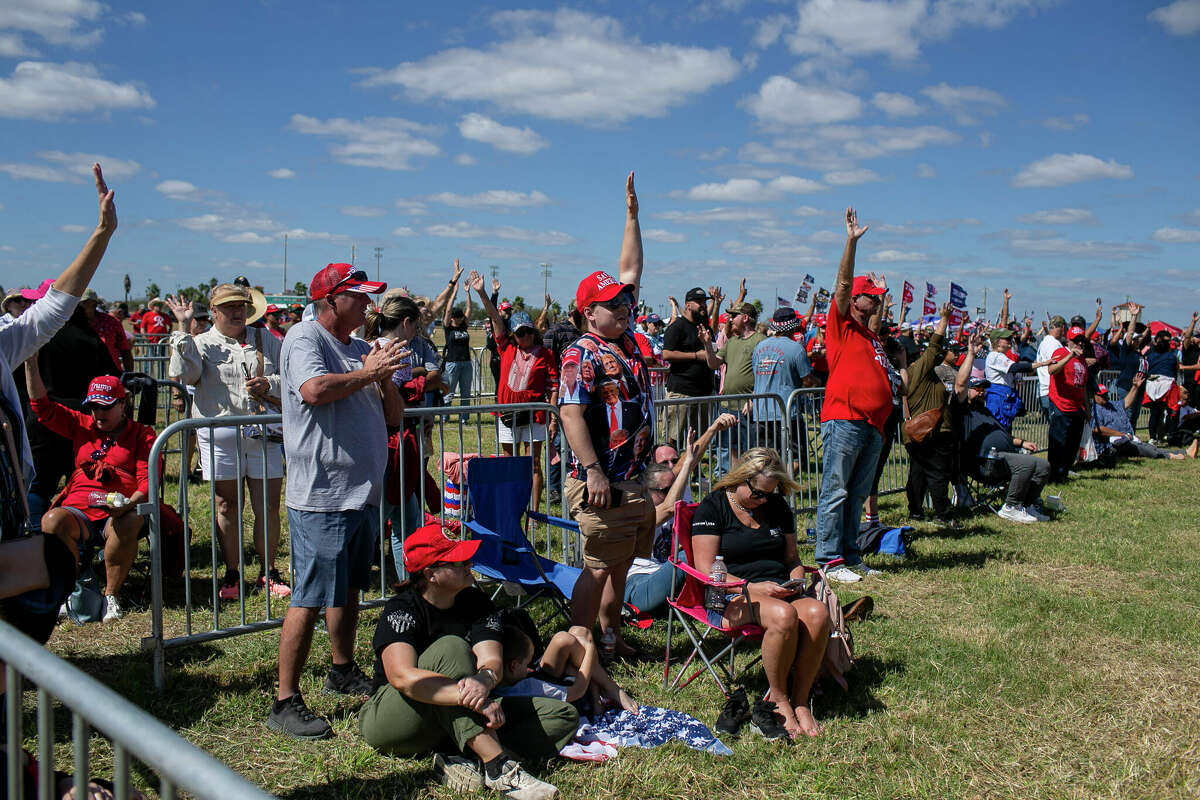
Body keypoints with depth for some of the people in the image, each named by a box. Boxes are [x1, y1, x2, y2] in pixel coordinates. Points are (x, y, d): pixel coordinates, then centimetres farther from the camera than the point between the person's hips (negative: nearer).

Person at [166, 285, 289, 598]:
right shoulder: (201, 343, 7)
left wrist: (268, 385, -6)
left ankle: (268, 572, 17)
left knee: (268, 506, 2)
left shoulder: (265, 339, 14)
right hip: (220, 436, -1)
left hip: (263, 432, 1)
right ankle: (232, 573, 20)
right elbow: (184, 374, -13)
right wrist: (184, 329, -12)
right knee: (227, 506, 7)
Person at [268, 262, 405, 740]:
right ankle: (285, 703, 0)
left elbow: (394, 417, 16)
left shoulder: (360, 348, 16)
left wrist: (385, 379, -3)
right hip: (321, 496, -9)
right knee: (310, 600, -7)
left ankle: (343, 672, 36)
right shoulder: (305, 338, -7)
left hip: (364, 493, 9)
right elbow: (314, 389, -28)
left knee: (349, 589, 20)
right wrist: (367, 374, -15)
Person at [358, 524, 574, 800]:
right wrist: (475, 700, -44)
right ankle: (496, 766, -41)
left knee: (564, 717, -11)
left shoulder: (476, 602, 0)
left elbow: (491, 660, -15)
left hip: (456, 719, 6)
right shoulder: (401, 610, -16)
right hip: (390, 720, -5)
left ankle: (471, 762, -33)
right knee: (450, 648, -33)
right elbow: (402, 677, -34)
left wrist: (484, 679, -42)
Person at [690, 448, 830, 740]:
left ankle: (800, 702, -17)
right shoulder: (713, 507, -1)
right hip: (732, 595, -5)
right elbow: (706, 570, -8)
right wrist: (753, 588, -17)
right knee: (784, 615, -36)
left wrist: (795, 581, 1)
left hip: (778, 590, 5)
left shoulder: (778, 506, 16)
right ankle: (778, 701, -16)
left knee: (817, 613, -29)